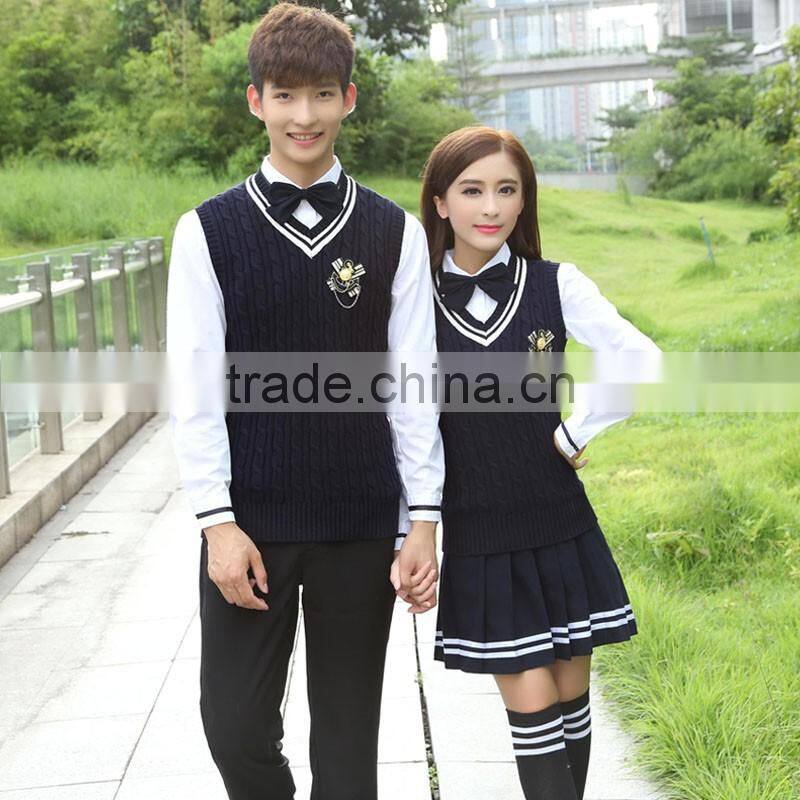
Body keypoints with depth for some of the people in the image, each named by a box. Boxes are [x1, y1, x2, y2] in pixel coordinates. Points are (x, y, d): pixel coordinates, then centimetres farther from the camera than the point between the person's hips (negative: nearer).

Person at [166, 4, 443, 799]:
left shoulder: (394, 232, 2)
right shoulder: (209, 229, -1)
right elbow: (194, 387, -2)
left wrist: (424, 520, -1)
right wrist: (216, 521, -8)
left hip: (361, 523, 1)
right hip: (249, 521, 0)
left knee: (349, 734, 10)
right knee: (236, 726, 2)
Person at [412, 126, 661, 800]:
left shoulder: (556, 286, -4)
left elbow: (645, 366, -11)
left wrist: (572, 437, -10)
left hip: (562, 529, 1)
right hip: (476, 540, -1)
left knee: (570, 699, 11)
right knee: (531, 706, -1)